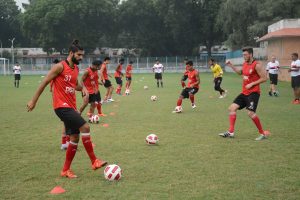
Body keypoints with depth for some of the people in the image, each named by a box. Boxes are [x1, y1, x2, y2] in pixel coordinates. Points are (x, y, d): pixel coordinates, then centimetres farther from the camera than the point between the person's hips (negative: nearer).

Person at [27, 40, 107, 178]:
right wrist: (34, 101, -6)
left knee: (75, 138, 8)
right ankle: (94, 161, -12)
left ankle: (66, 170, 18)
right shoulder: (60, 67, -11)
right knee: (85, 127, -19)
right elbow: (44, 82, -8)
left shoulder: (76, 68, 12)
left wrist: (82, 88, 5)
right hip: (61, 106, -9)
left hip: (71, 107, 9)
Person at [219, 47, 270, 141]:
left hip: (253, 93, -9)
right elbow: (240, 72, 31)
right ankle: (231, 132, 7)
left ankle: (263, 133, -3)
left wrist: (252, 84, -18)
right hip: (244, 93, 9)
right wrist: (231, 65, 21)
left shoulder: (256, 65, -13)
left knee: (251, 113, -19)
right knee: (232, 108, 4)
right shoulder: (245, 64, 11)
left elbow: (264, 78, -14)